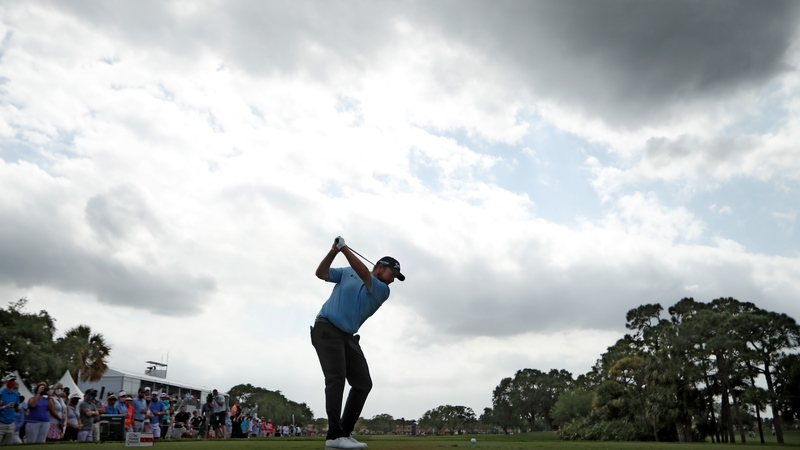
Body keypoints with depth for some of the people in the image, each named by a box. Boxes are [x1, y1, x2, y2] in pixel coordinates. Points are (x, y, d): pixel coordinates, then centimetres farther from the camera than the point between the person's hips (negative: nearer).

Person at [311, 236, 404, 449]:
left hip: (348, 336, 5)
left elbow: (364, 274, -11)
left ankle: (345, 433, 6)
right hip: (326, 328, -5)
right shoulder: (347, 272, 8)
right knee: (336, 378, -20)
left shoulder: (383, 291, 5)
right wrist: (333, 251, -10)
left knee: (363, 383, 0)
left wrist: (345, 248, -16)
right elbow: (321, 273, 5)